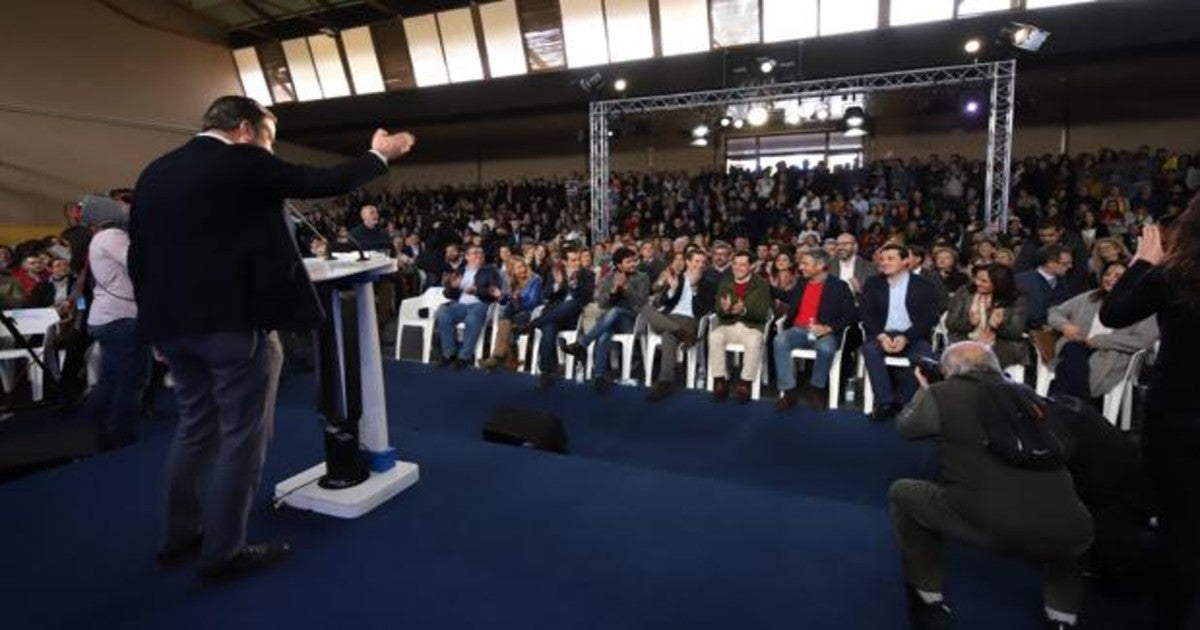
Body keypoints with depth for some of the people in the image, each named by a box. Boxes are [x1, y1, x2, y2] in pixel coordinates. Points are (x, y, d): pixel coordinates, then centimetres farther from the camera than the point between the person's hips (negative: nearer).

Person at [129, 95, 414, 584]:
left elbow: (138, 253, 13)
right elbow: (324, 182, -2)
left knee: (195, 426, 20)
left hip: (173, 322, 8)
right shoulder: (244, 163, -9)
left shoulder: (154, 172, 13)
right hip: (234, 320, -8)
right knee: (242, 435, 3)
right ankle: (222, 552, 12)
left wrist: (156, 317, 19)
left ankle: (180, 537, 32)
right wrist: (379, 154, 12)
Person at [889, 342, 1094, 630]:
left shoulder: (944, 394, 4)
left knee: (902, 493, 22)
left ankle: (930, 603, 27)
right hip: (1064, 535, 5)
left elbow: (905, 427, 23)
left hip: (985, 525, -4)